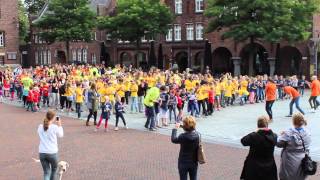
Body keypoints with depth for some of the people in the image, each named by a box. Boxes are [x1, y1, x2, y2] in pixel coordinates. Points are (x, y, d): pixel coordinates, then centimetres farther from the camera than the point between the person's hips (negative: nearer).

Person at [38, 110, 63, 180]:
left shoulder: (40, 127, 0)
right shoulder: (55, 127, -11)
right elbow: (60, 135, 7)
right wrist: (59, 125, 18)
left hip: (42, 153, 3)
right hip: (52, 153, -3)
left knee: (46, 172, 10)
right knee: (54, 169, 23)